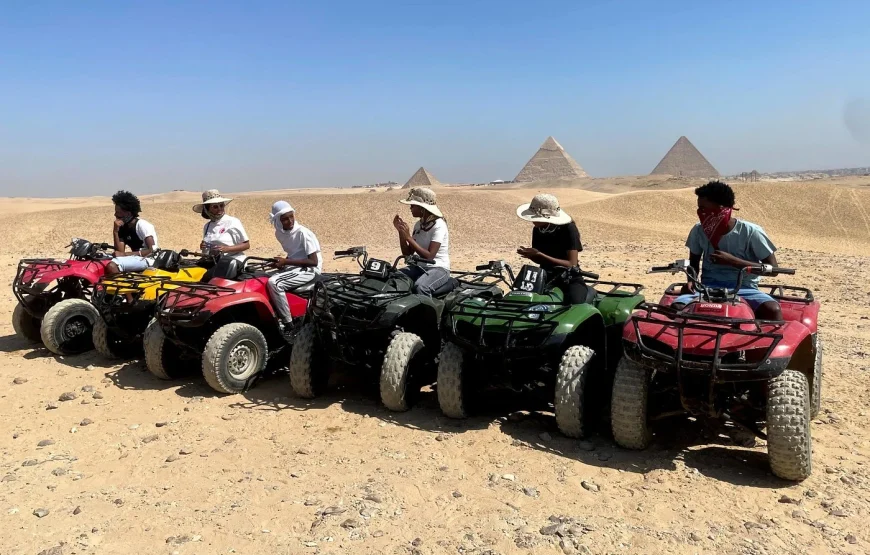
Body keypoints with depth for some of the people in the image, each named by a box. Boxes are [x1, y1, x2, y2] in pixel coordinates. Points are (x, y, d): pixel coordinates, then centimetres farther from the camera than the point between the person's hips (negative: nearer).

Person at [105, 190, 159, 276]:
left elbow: (151, 250, -18)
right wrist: (115, 231, -10)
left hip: (147, 259, -8)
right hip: (135, 258, 8)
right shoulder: (122, 228, 11)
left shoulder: (142, 225, -11)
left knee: (111, 266, -26)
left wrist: (126, 254, -19)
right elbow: (120, 251, 1)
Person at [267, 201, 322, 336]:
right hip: (293, 267, 8)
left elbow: (314, 261, -21)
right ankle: (274, 318, 2)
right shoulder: (279, 233, 5)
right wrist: (281, 262, 0)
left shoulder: (303, 233, -17)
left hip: (308, 270, -8)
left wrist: (286, 262, -22)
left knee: (273, 283, -27)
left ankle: (288, 324, -20)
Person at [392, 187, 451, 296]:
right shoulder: (418, 224, 9)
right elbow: (407, 253, 8)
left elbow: (429, 256, -23)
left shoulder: (438, 225, -15)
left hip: (438, 268, -7)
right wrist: (400, 231, -3)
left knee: (420, 286, -36)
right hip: (419, 266, 7)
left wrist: (408, 237, -24)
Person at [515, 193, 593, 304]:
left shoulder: (568, 229, -15)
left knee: (575, 303, -34)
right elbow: (540, 260, 9)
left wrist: (539, 254, -26)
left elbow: (572, 264, -21)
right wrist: (530, 255, -15)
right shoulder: (537, 230, 1)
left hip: (570, 279, -5)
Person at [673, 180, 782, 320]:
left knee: (773, 310, -33)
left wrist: (732, 261, -16)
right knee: (677, 308, -28)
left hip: (743, 288, -2)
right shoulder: (699, 230, 2)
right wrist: (691, 280, -7)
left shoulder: (750, 232, -7)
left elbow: (772, 268, -5)